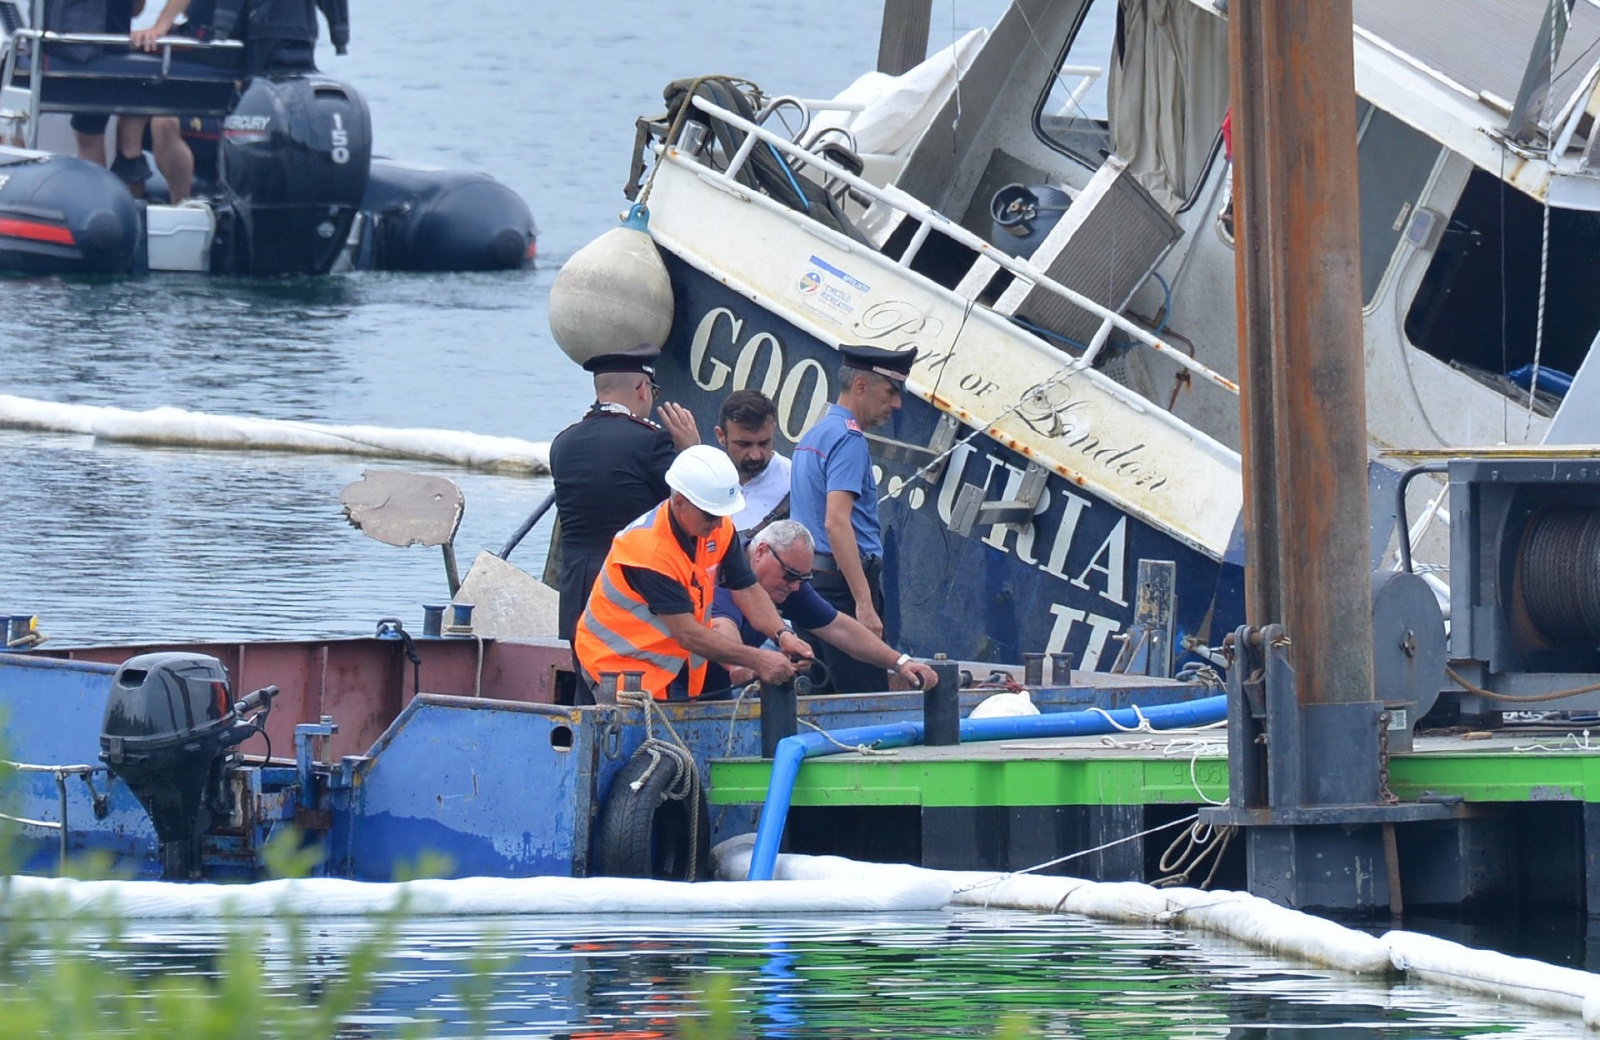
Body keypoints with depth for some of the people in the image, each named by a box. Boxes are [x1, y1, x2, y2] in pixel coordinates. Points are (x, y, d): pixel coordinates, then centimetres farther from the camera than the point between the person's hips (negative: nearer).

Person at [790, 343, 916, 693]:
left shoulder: (812, 437, 19)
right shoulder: (848, 438, -11)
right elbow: (836, 522, -21)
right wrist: (865, 604, -25)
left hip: (809, 580, 10)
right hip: (842, 583, -10)